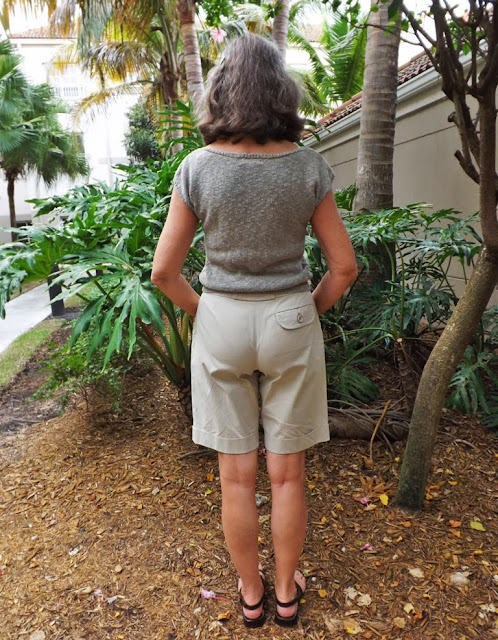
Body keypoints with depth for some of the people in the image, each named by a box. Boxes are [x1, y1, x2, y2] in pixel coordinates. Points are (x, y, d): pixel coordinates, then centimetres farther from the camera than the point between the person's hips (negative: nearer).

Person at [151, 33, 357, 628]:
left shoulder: (197, 167, -8)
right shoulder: (308, 166, -6)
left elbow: (164, 271, -6)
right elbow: (344, 266, -3)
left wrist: (201, 311, 10)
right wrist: (308, 311, 11)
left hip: (221, 325, 0)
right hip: (290, 324, 1)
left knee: (236, 475, 15)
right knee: (287, 473, 16)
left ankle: (250, 595, 35)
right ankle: (286, 593, 36)